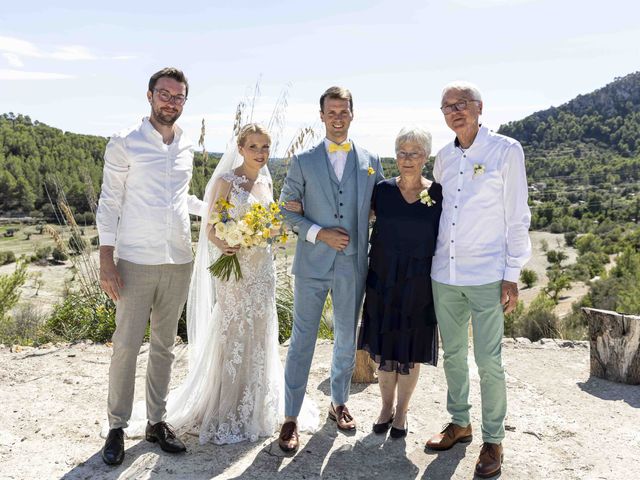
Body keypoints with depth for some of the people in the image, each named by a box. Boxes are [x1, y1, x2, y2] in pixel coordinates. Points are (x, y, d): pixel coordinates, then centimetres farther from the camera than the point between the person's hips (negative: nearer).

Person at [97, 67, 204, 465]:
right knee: (127, 345, 1)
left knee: (165, 345, 12)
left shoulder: (187, 147, 10)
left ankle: (157, 421, 24)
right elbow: (109, 202, -5)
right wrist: (107, 259, -10)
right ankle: (117, 427, 16)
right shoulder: (124, 144, -4)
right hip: (136, 262, -4)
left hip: (179, 262, 5)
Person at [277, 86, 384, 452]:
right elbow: (286, 209, 1)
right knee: (302, 340, 2)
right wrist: (319, 233, -13)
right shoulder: (303, 162, 1)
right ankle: (291, 417, 13)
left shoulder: (371, 162, 6)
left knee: (347, 339, 15)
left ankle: (340, 403, 34)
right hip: (312, 264, -2)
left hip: (353, 265, 2)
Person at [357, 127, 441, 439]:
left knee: (411, 350, 10)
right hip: (383, 281, 1)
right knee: (383, 347, 11)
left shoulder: (438, 194, -4)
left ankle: (402, 411, 29)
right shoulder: (383, 191, -1)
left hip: (418, 284, -1)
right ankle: (386, 406, 32)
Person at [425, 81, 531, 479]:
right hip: (444, 274, 5)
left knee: (489, 362, -1)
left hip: (487, 276, -5)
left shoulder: (506, 151, -5)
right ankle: (460, 423, 32)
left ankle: (493, 439, 16)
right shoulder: (443, 158, 9)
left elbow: (517, 217, -5)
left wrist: (512, 274, -8)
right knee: (453, 354, 15)